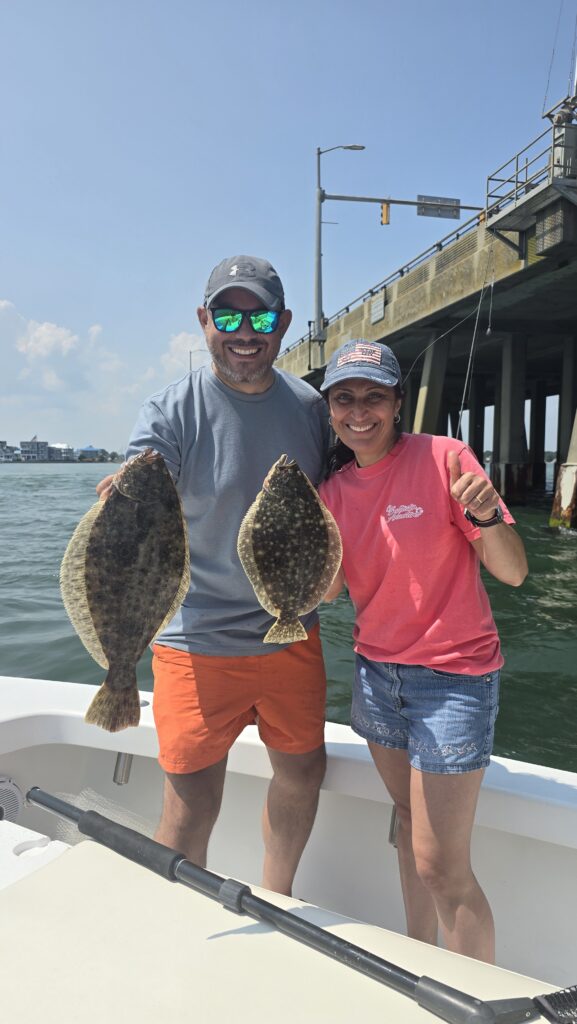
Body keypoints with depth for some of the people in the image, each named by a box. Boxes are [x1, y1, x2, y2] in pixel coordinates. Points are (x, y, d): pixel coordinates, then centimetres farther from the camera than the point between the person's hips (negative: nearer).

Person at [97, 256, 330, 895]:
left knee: (302, 772, 19)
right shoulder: (172, 412, -12)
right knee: (190, 809, 2)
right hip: (198, 642, -4)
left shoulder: (310, 406, 2)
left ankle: (275, 905, 46)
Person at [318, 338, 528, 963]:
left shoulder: (443, 458, -14)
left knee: (441, 866, -2)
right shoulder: (334, 489, 2)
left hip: (452, 677, -5)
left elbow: (514, 573, -16)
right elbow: (329, 590, 1)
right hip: (376, 671, 6)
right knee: (408, 825, 20)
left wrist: (486, 517, -35)